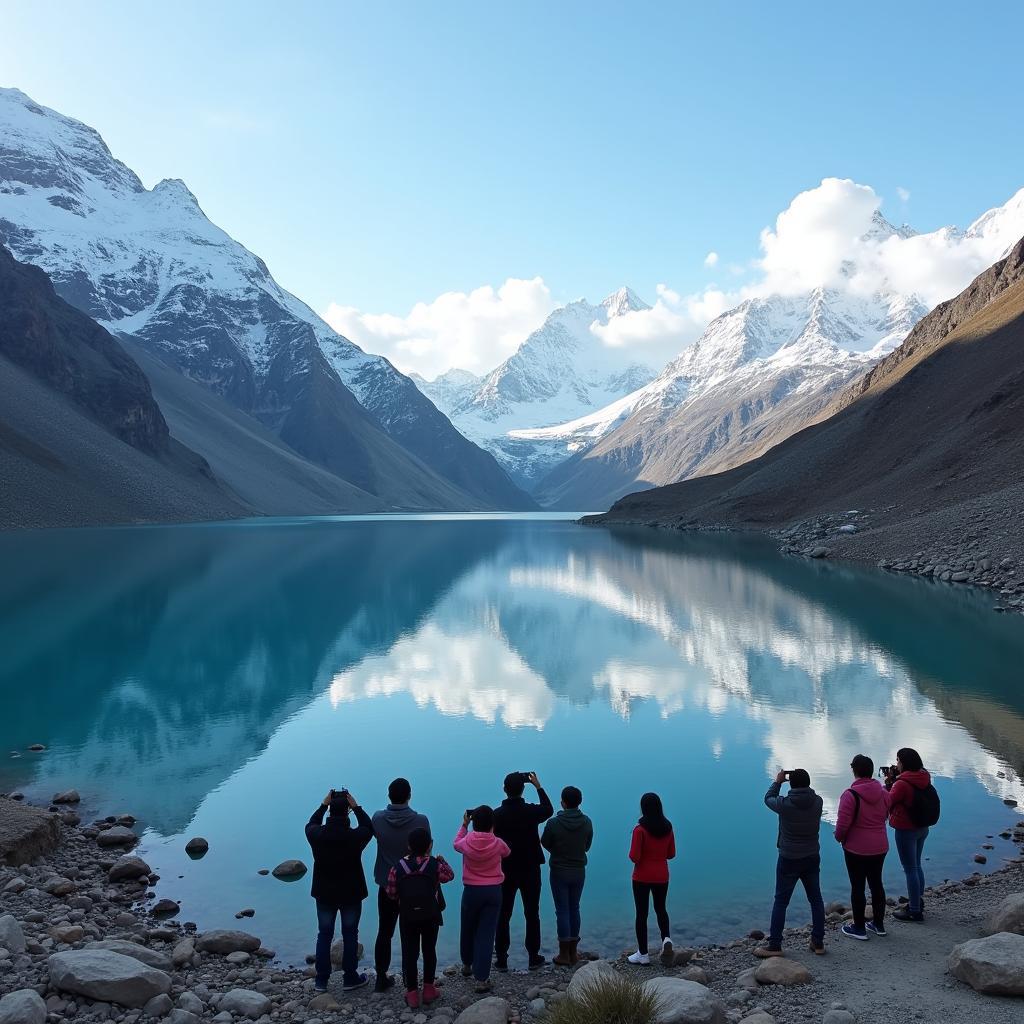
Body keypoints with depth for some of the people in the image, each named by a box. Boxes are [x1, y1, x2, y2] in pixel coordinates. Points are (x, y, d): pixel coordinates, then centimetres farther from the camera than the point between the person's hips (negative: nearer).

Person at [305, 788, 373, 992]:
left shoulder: (317, 835, -17)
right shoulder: (355, 836, -22)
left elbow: (310, 825, 8)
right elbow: (369, 828, 1)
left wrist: (323, 805, 6)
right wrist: (356, 807, -2)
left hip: (324, 893, 2)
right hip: (351, 893, -2)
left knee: (324, 935, 16)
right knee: (350, 935, 13)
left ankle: (321, 980, 23)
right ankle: (350, 978, 22)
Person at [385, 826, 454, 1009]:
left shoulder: (398, 867, -9)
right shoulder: (435, 865, -10)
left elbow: (391, 894, -4)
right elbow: (449, 875, 8)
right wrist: (442, 860, 24)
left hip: (407, 917, 0)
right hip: (430, 916, 0)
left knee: (409, 953, 8)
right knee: (429, 951, 16)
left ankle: (412, 994, 11)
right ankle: (429, 990, 22)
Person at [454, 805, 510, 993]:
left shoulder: (467, 842, -9)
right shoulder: (497, 844, -10)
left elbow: (456, 844, 14)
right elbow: (507, 852, 14)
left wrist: (464, 825, 19)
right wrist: (491, 833, 13)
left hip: (471, 891, 1)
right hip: (494, 891, -1)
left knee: (468, 930, 21)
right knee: (486, 934, 0)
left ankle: (467, 965, 41)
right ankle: (482, 978, -4)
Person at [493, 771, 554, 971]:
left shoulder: (496, 815, -13)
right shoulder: (531, 811, -12)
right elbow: (548, 810, 11)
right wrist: (538, 787, 14)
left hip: (505, 871, 0)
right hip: (530, 870, 0)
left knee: (503, 916, 9)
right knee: (532, 914, 12)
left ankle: (501, 959, 12)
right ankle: (533, 957, 17)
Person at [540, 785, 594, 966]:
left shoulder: (553, 823, -18)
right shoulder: (587, 822, -7)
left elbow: (545, 844, -3)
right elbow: (587, 846, 4)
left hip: (559, 871, -3)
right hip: (579, 871, 4)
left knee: (562, 911, 4)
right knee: (574, 909, 14)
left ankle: (564, 954, 9)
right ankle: (573, 952, 21)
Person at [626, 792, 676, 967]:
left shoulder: (640, 829, -18)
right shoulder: (668, 828, -3)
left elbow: (634, 857, -18)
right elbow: (671, 854, 4)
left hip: (642, 877, -4)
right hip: (662, 875, 4)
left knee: (642, 913, 6)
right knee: (661, 909, 22)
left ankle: (643, 953, 12)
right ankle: (666, 939, -1)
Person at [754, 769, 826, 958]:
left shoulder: (785, 804, -19)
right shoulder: (817, 802, -9)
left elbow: (768, 799, 2)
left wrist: (777, 782, 13)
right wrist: (802, 779, 11)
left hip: (789, 860, -4)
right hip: (812, 858, 4)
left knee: (781, 902, 5)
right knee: (816, 899, 16)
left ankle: (774, 946, 9)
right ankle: (818, 943, 23)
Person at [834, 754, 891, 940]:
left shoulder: (851, 795, -21)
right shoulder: (884, 792, -2)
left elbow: (843, 824, -21)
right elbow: (886, 815, 13)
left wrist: (839, 837, -1)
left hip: (856, 849, -6)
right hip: (880, 847, 6)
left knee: (857, 887, 5)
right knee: (876, 884, 19)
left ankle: (859, 928, 14)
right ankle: (879, 924, 30)